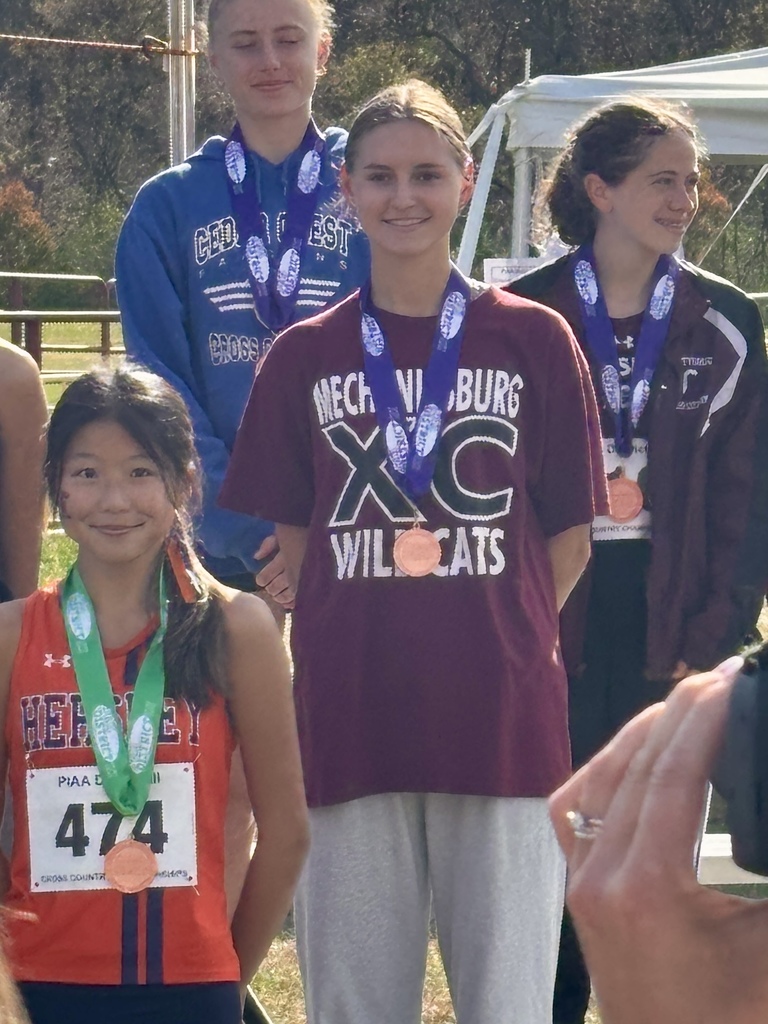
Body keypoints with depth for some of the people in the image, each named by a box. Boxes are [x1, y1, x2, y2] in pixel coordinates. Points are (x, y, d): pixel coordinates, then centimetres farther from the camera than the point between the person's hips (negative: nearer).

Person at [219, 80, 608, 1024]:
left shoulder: (534, 341, 4)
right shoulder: (306, 356, 7)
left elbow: (569, 539, 7)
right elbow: (290, 545, 9)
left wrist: (493, 635, -1)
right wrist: (362, 642, -1)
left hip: (502, 720, -1)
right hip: (349, 722, 1)